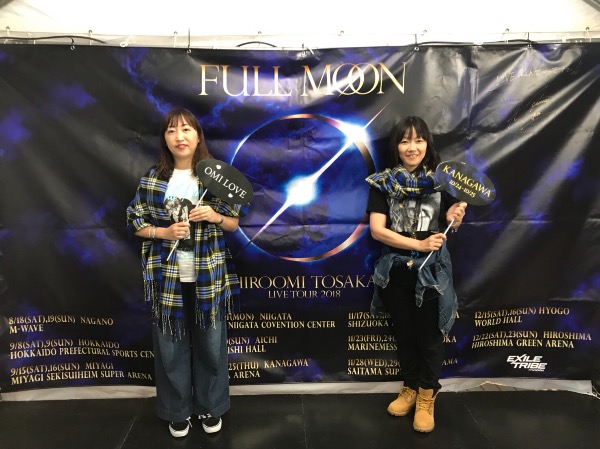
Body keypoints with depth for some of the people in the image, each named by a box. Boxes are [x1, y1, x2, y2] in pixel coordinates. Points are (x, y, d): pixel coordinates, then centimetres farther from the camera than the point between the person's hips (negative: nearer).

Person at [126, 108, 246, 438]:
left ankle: (210, 407, 32)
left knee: (210, 344, 11)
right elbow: (135, 224, 4)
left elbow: (234, 224, 4)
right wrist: (164, 232, -14)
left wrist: (214, 216, -17)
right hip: (167, 277, 1)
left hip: (209, 277, 0)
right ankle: (177, 410, 31)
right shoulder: (152, 179, -1)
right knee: (171, 345, 11)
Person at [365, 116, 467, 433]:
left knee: (429, 334, 10)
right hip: (395, 270, 1)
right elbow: (377, 230, -12)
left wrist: (454, 218, -18)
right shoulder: (383, 182, -5)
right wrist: (418, 244, -21)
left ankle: (427, 396, 30)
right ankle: (410, 388, 37)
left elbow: (451, 223, 6)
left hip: (432, 271, 0)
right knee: (404, 333, 16)